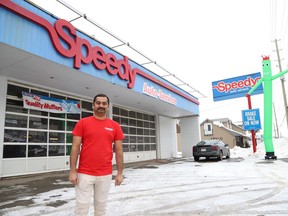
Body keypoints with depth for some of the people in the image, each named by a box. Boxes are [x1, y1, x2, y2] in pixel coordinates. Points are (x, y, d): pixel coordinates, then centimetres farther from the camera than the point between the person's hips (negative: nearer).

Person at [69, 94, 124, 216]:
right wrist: (72, 171, -7)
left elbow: (119, 151, 4)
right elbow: (75, 148, -2)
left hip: (105, 175, 2)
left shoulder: (115, 126, 3)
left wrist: (120, 173, 3)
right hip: (84, 174, -1)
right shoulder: (82, 123, -1)